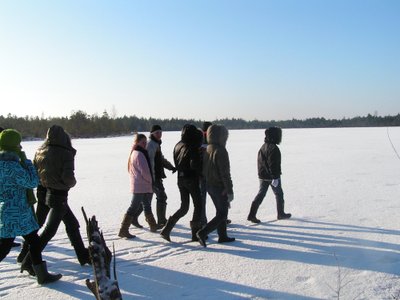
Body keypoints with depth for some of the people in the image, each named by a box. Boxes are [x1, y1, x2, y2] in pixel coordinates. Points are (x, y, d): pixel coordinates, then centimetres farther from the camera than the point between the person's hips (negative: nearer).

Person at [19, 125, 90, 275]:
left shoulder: (40, 151, 2)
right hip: (58, 195, -7)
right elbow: (68, 177, -22)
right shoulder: (66, 153, -16)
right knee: (49, 230, 3)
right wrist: (72, 183, -1)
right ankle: (29, 261, 5)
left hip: (42, 193, 7)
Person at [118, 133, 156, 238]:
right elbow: (144, 171, -19)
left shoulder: (134, 153, 14)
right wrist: (150, 181, -3)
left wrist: (149, 182, 14)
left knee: (146, 205, 20)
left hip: (138, 186, 11)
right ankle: (123, 230, -4)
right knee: (134, 207, -7)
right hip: (141, 187, -11)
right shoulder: (139, 155, -18)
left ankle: (153, 226, 34)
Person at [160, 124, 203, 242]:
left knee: (184, 207, 14)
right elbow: (194, 164, -22)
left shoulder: (178, 146, 8)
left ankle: (167, 229, 3)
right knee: (198, 205, 9)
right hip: (191, 179, -7)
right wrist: (201, 170, -5)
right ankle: (196, 233, 11)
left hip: (180, 178, 7)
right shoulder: (192, 147, -15)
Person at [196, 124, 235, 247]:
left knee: (220, 211, 20)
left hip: (209, 185, 9)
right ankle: (203, 232, -8)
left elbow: (204, 169, 13)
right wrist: (230, 191, -17)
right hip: (220, 187, -8)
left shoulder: (207, 150, 6)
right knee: (222, 213, 1)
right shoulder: (220, 151, -20)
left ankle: (222, 236, 27)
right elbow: (225, 173, -21)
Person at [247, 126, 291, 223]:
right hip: (272, 177, -8)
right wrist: (275, 177, -23)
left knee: (260, 194, 7)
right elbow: (273, 164, -24)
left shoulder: (263, 147, 11)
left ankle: (252, 215, 0)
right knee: (279, 194, 11)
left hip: (262, 176, 8)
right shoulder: (273, 148, -18)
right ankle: (281, 214, 25)